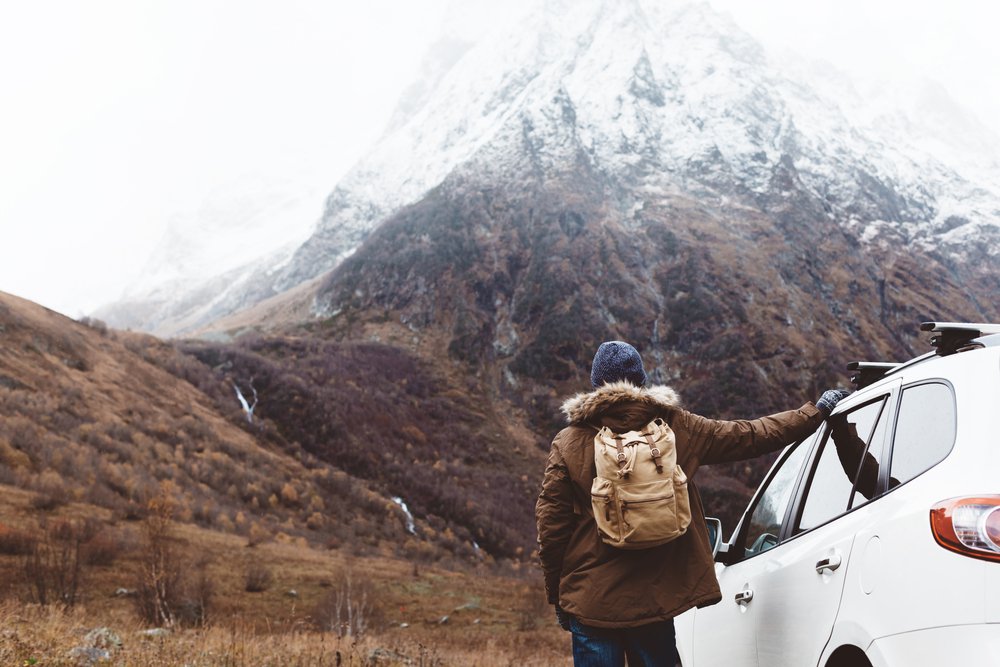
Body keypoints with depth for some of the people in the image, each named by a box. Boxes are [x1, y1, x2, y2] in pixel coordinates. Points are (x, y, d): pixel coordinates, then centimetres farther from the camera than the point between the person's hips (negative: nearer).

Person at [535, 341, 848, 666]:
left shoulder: (568, 443, -3)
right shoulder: (674, 427, 1)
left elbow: (550, 526, -4)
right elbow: (748, 436, 8)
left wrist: (556, 596, 7)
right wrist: (815, 412, 20)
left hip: (589, 602, -1)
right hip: (654, 599, 2)